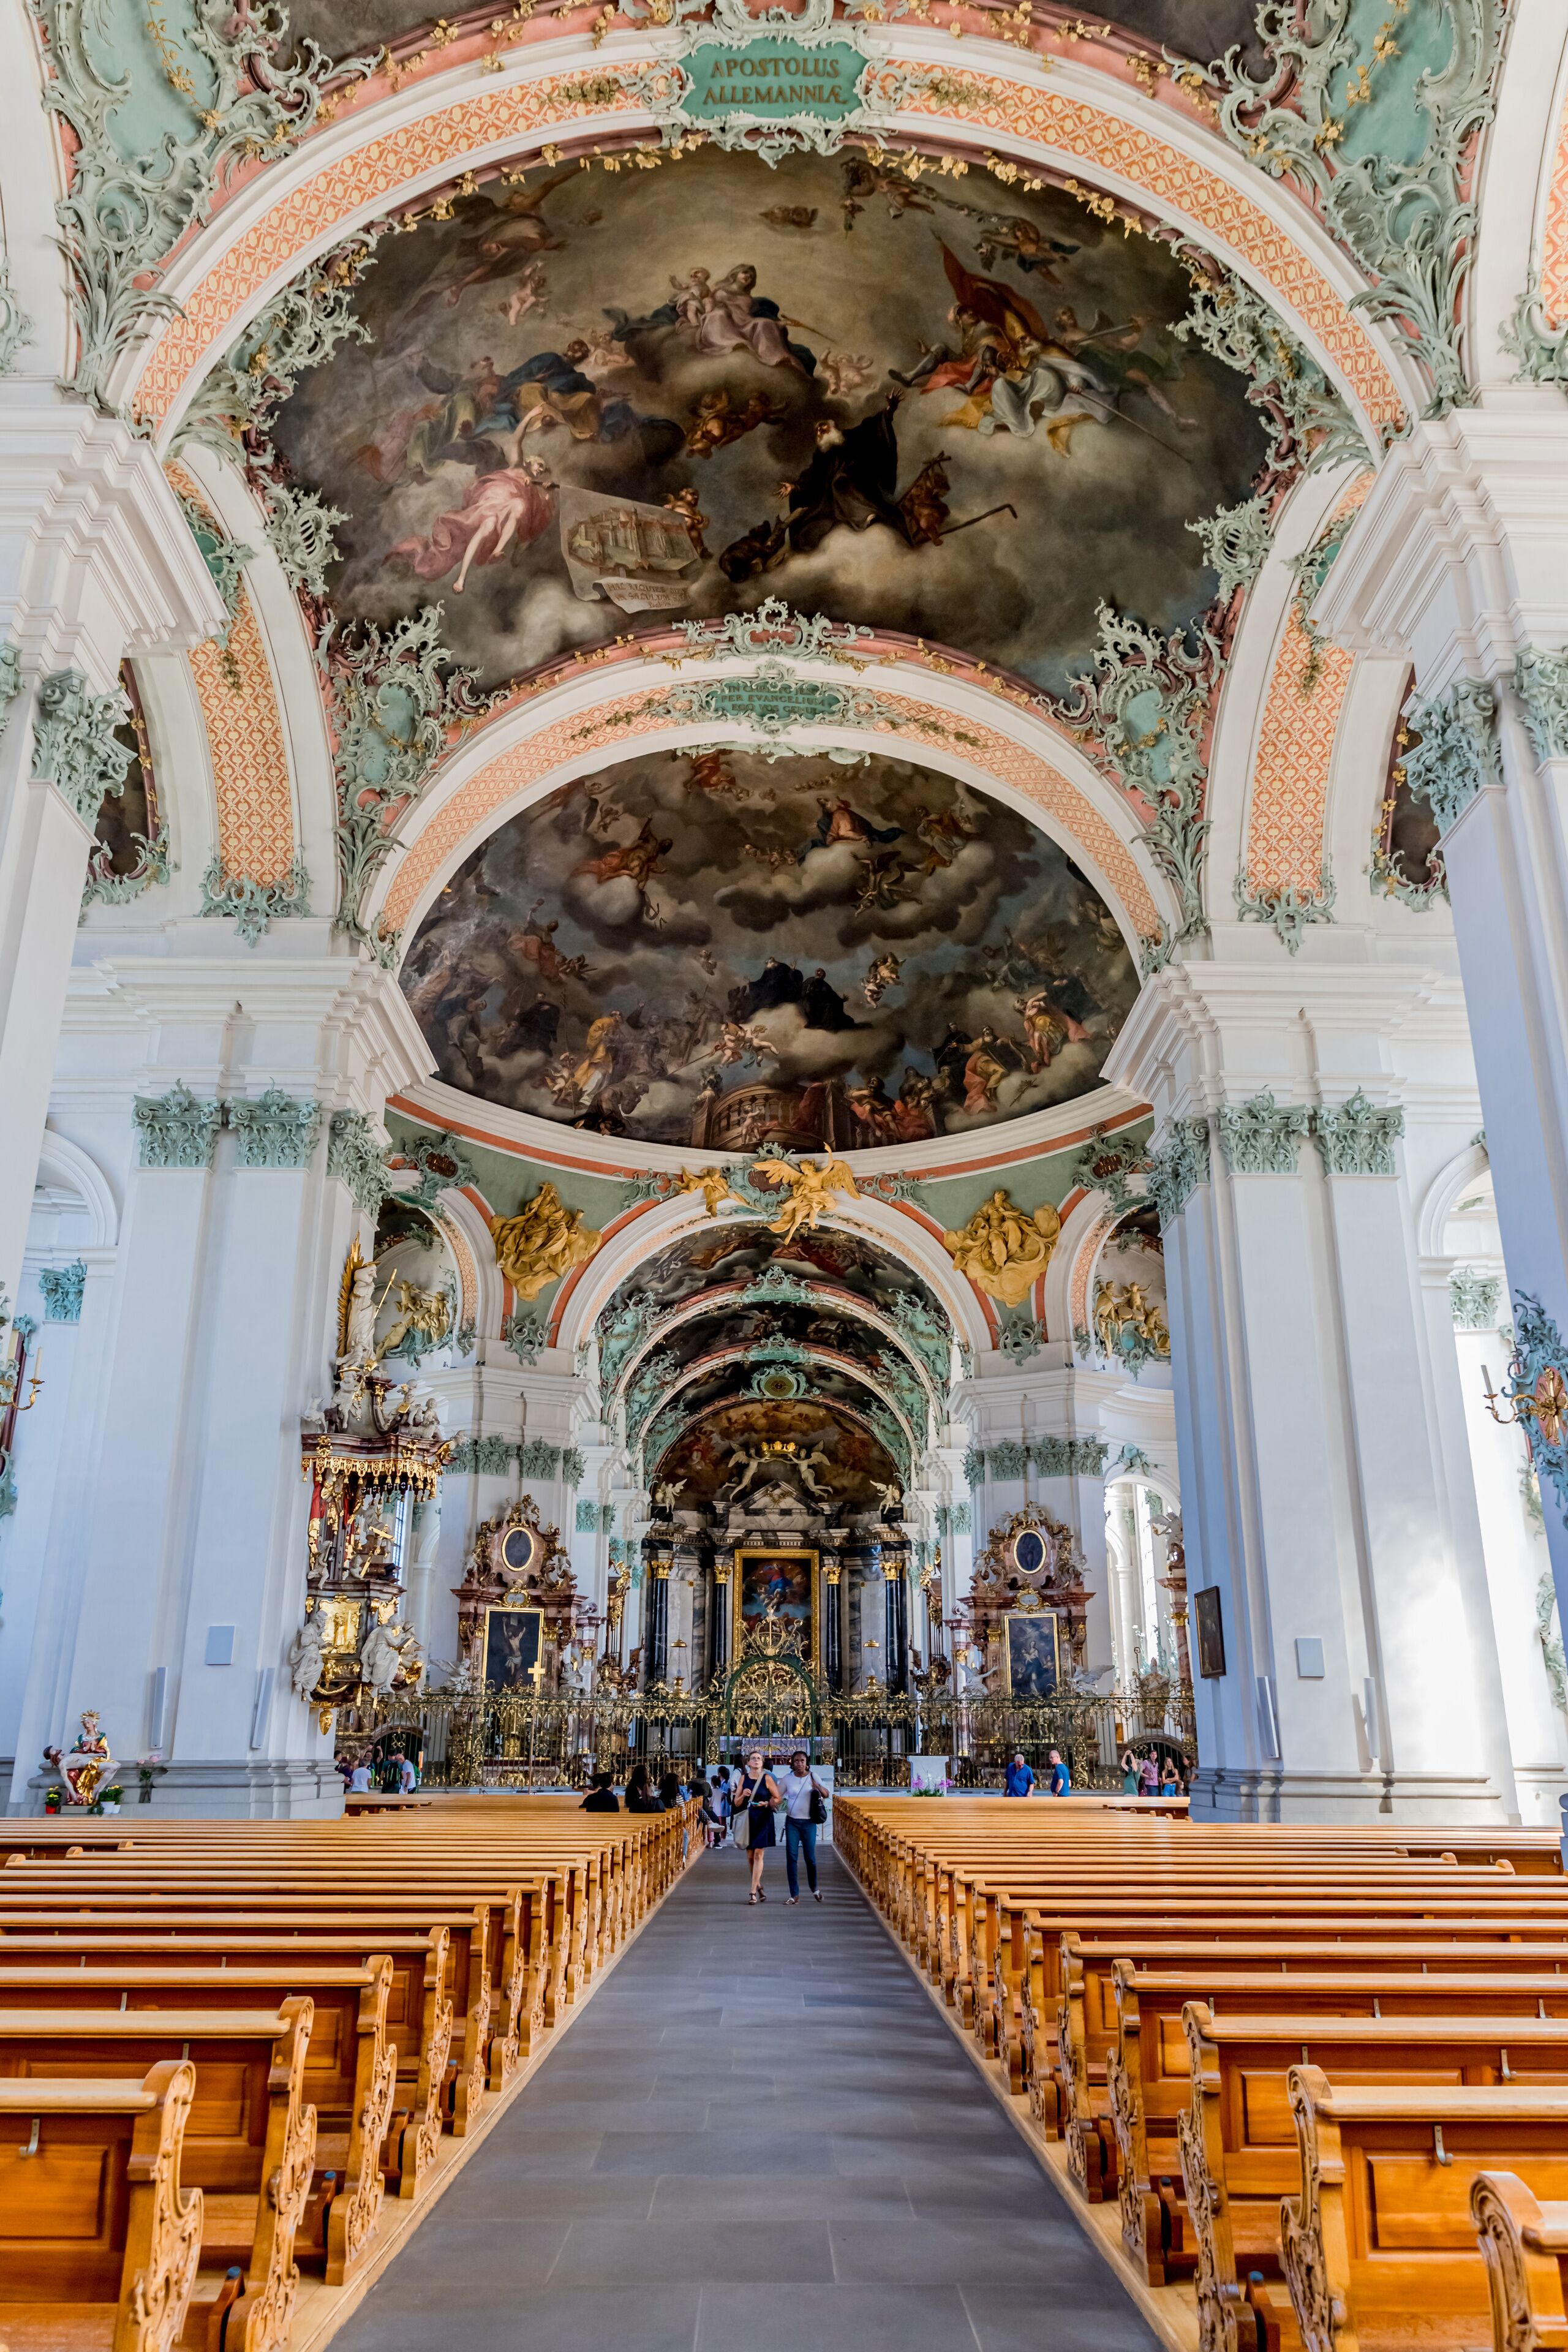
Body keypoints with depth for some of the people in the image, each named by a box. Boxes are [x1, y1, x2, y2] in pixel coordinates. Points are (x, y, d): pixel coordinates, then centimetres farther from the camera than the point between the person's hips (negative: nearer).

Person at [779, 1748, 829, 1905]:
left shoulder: (813, 1776, -3)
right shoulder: (788, 1778, 0)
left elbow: (826, 1795, -8)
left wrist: (818, 1787, -29)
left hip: (809, 1823, -1)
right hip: (792, 1822, 1)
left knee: (810, 1857, 1)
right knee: (791, 1857, -4)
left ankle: (815, 1888, 27)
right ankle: (794, 1895, 3)